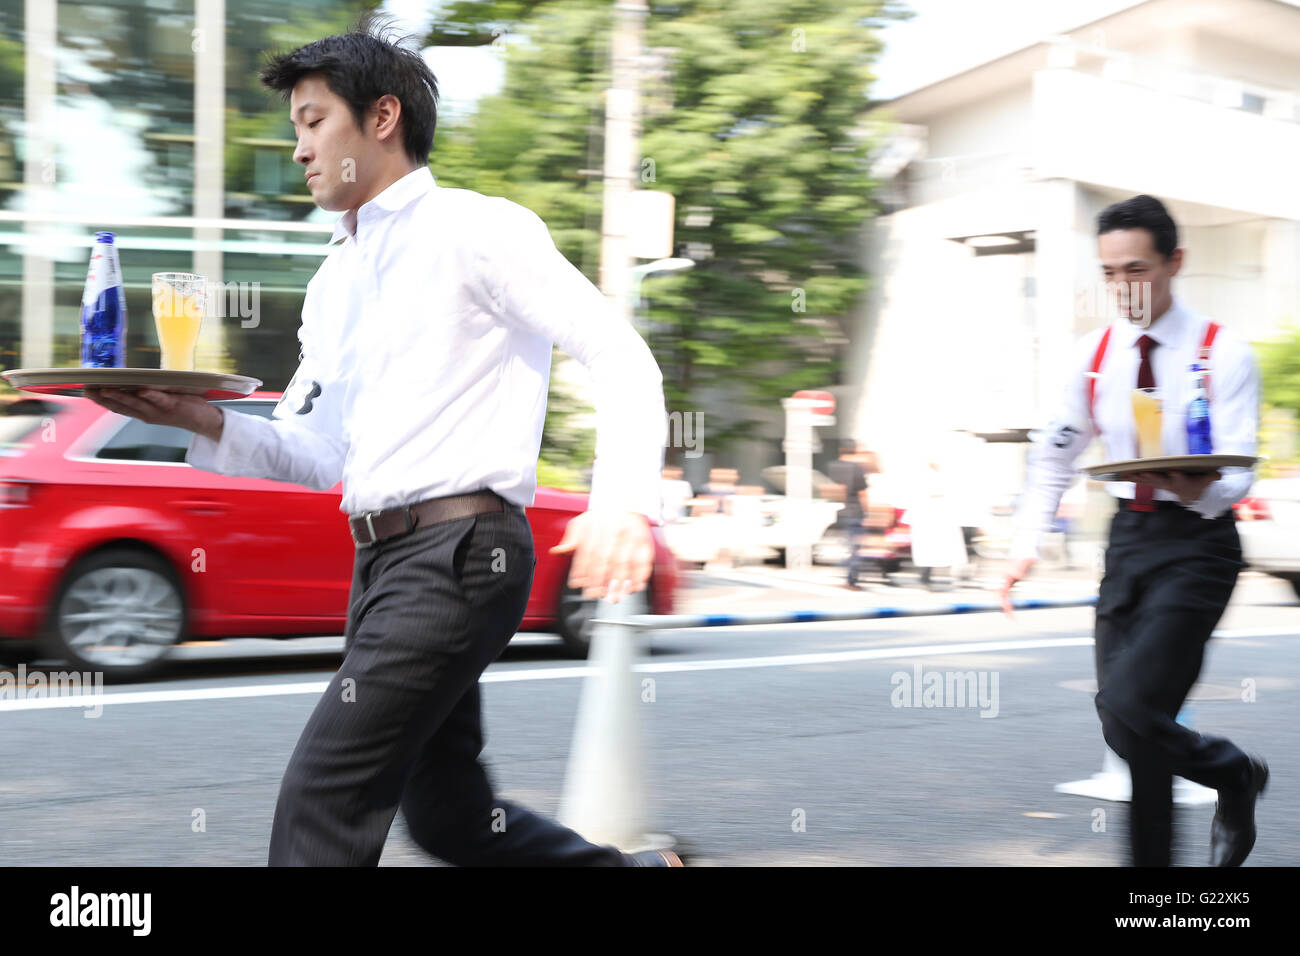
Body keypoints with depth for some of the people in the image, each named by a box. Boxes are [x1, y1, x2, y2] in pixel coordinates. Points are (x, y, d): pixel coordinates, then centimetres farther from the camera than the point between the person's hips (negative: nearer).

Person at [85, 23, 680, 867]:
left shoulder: (476, 229, -5)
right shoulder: (332, 285, 19)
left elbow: (621, 357, -13)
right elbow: (316, 457, 17)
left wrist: (623, 504, -28)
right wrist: (202, 421, 0)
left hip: (458, 551, -9)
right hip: (381, 561, 9)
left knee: (323, 798, -12)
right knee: (449, 813, 15)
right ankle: (637, 865, 32)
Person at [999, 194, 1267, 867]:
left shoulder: (1223, 354, -8)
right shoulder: (1095, 355, 6)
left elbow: (1238, 473, -15)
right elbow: (1054, 456, 13)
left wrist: (1202, 489, -38)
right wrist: (1026, 546, 4)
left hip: (1195, 545, -5)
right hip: (1128, 537, 5)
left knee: (1129, 705, -18)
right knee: (1122, 718, 6)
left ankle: (1232, 775, 12)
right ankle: (1151, 857, 25)